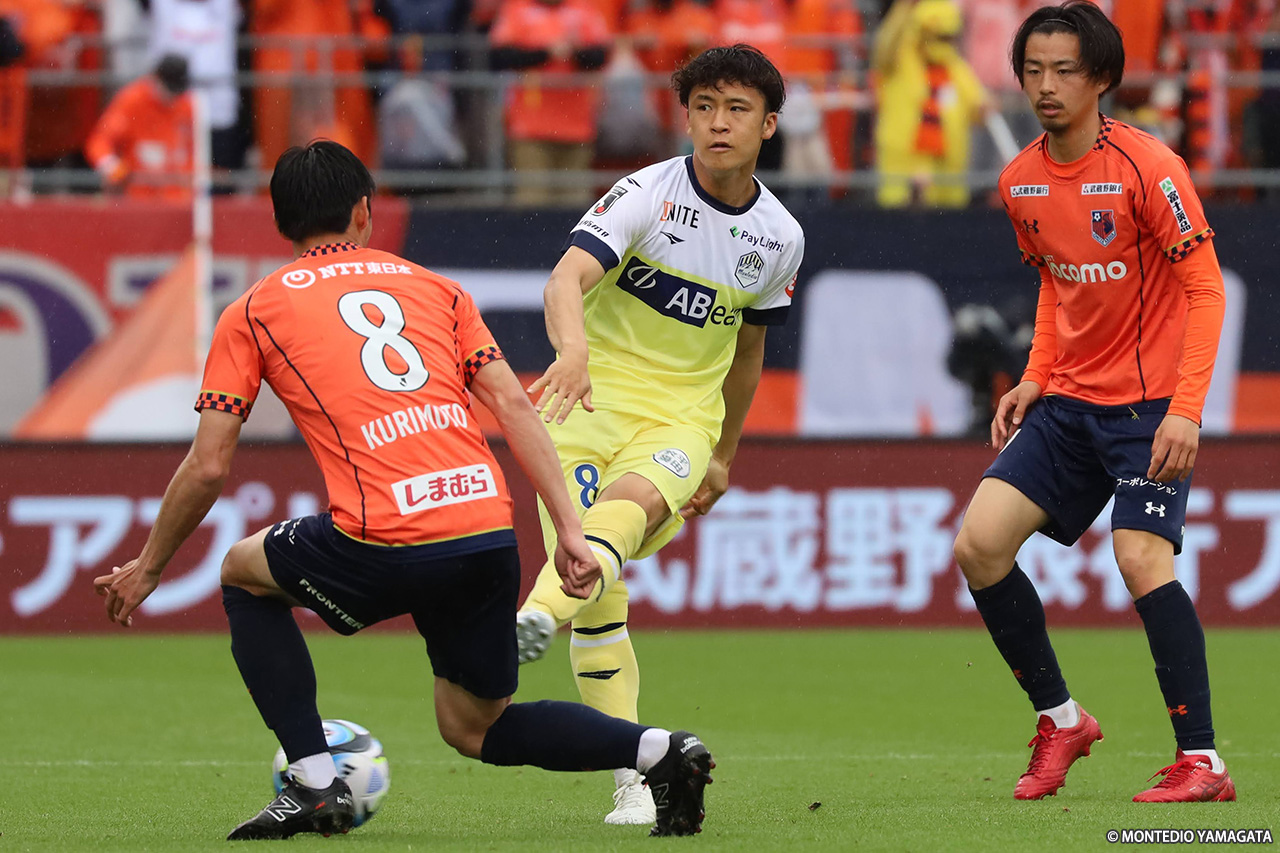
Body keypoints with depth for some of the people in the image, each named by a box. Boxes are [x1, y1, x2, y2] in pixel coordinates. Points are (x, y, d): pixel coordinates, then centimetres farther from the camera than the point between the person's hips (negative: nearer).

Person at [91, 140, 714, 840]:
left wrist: (147, 569, 24)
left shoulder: (252, 314, 13)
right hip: (490, 533, 4)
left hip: (386, 545, -4)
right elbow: (513, 405, 10)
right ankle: (658, 751, 0)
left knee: (243, 574, 26)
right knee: (473, 727, 23)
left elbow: (209, 467, 10)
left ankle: (315, 785, 15)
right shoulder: (435, 289, 22)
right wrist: (570, 531, 7)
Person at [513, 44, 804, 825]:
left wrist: (725, 455, 28)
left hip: (682, 418, 1)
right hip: (591, 400, -1)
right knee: (598, 595, -11)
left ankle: (536, 620, -60)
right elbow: (569, 275, -25)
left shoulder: (779, 238, 5)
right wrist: (573, 348, -47)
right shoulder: (648, 194, -8)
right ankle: (633, 778, -4)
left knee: (631, 504, -33)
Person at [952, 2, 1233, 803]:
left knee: (1143, 558, -21)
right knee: (980, 543, -5)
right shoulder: (1022, 182, 5)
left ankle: (1202, 761, -15)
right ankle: (1059, 720, 12)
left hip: (1149, 404, -7)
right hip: (1068, 401, 7)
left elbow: (1205, 288, -14)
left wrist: (1186, 408, -22)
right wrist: (1036, 377, 10)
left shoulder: (1148, 167, -15)